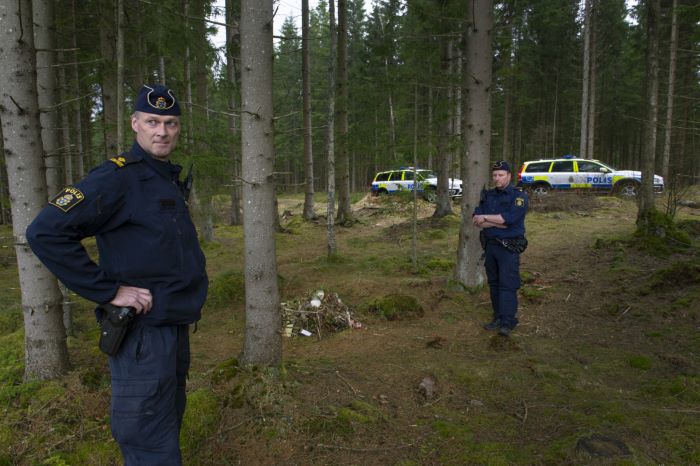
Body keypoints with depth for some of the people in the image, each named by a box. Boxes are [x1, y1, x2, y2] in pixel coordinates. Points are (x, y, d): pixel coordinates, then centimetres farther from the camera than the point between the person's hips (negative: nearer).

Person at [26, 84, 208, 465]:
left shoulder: (170, 180, 11)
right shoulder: (117, 177, -16)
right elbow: (45, 232, -24)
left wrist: (190, 292, 11)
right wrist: (108, 291, -22)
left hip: (176, 328, 9)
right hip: (144, 332, -9)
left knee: (168, 426, 24)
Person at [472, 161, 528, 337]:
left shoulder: (519, 196, -6)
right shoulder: (487, 196, 10)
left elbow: (509, 217, -22)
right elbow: (477, 221, -1)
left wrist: (485, 218, -14)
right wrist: (499, 223, -14)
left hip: (509, 248, -6)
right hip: (490, 246, 6)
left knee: (507, 285, -7)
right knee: (494, 284, 10)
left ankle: (508, 322, -3)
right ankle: (498, 317, 20)